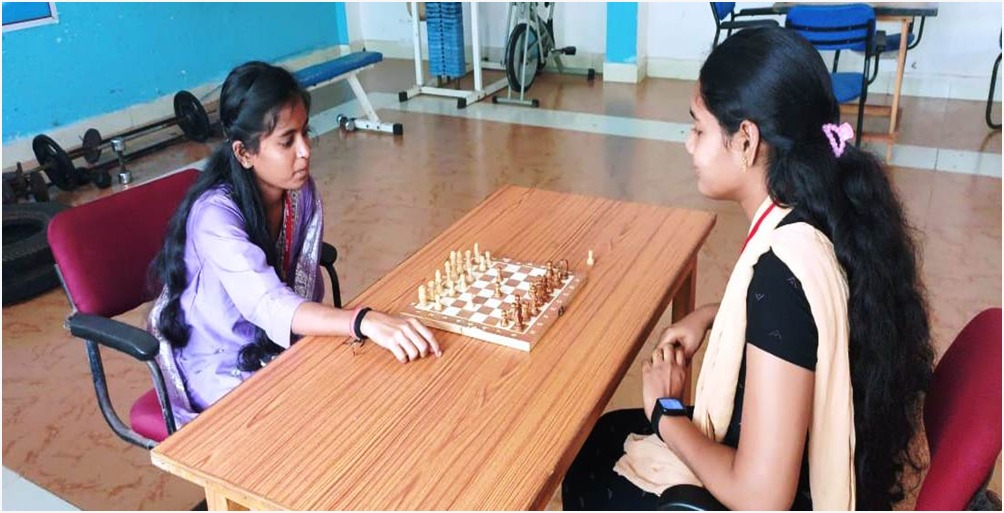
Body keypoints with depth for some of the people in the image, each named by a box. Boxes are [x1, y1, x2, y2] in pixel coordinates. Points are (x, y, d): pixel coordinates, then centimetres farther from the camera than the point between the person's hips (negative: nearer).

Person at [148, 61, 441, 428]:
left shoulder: (301, 191, -9)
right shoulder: (215, 215, -28)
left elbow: (307, 286, -4)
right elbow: (269, 305, -42)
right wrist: (366, 322, -56)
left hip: (278, 348, 6)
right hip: (219, 370, -5)